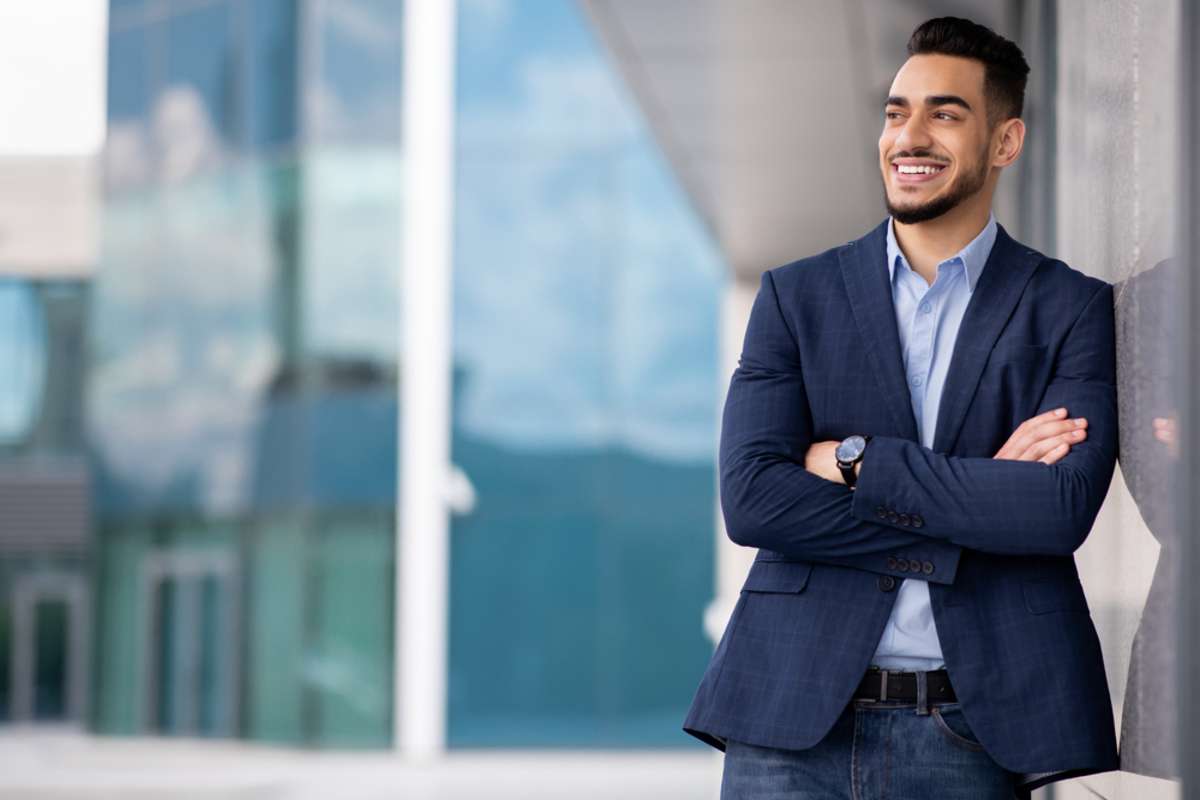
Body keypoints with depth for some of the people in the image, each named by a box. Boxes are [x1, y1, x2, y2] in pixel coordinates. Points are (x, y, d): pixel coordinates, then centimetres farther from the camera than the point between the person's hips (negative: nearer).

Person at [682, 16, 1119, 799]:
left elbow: (1064, 506, -10)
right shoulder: (796, 296, 8)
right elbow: (750, 498, -6)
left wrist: (855, 461, -10)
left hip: (969, 736, -1)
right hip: (794, 725, 1)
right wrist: (980, 493, -10)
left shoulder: (1073, 309, 5)